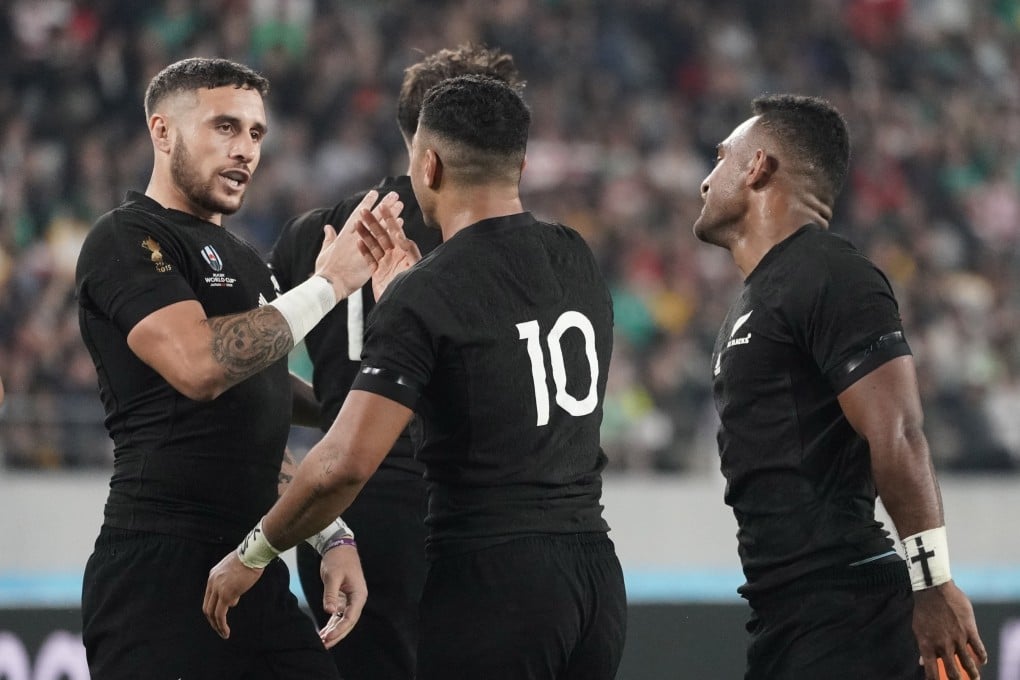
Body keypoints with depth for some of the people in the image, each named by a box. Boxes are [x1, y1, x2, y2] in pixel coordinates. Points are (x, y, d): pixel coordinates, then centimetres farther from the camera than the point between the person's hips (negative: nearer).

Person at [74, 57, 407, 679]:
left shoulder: (243, 261, 22)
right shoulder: (127, 241, -6)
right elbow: (198, 365, -22)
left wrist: (332, 536, 15)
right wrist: (327, 284, -14)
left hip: (255, 572, 8)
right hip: (162, 572, -8)